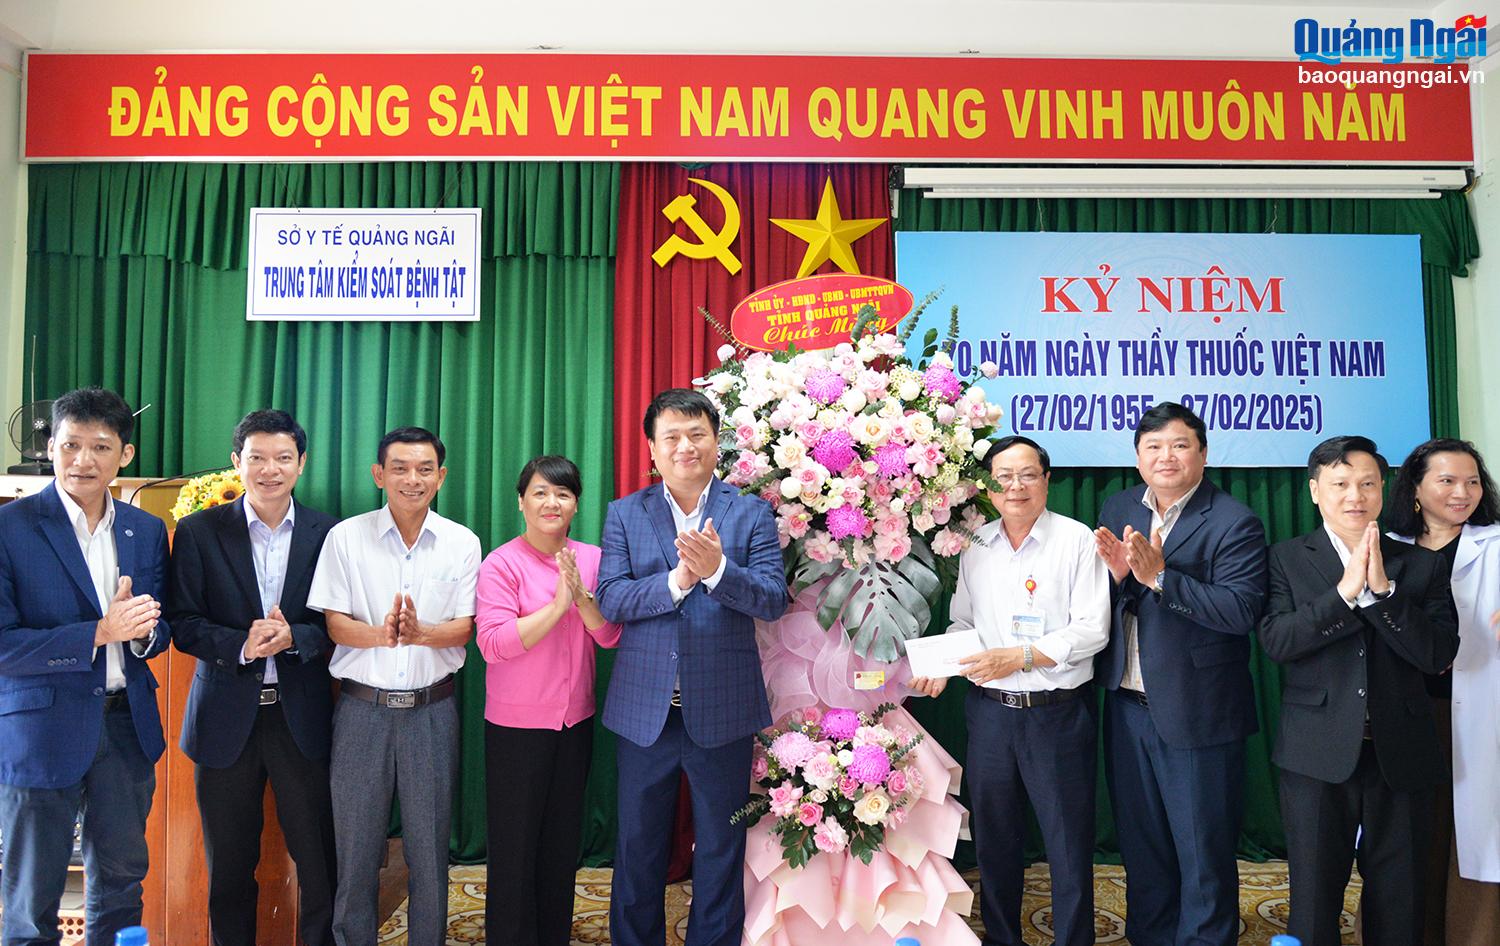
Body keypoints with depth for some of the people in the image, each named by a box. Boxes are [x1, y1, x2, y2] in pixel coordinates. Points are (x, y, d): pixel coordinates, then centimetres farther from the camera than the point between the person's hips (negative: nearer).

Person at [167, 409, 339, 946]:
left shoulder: (328, 534, 1)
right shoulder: (198, 532, 0)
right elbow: (181, 623, -3)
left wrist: (293, 636, -18)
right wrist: (241, 645, -20)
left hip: (301, 716, 0)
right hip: (227, 718, 0)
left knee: (318, 858, 5)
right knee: (229, 864, 13)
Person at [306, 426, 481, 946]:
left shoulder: (462, 543, 1)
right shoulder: (345, 537, 0)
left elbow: (463, 629, -2)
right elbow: (335, 625, -3)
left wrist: (419, 633, -23)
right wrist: (381, 634, -24)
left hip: (432, 708, 0)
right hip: (362, 707, 0)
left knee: (429, 845, 9)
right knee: (355, 845, 9)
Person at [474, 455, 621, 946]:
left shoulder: (592, 559, 3)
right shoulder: (501, 564, -10)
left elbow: (610, 635, -2)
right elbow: (493, 643, -20)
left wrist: (582, 595, -20)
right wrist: (558, 603, -24)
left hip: (576, 721, 5)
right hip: (516, 726, -4)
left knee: (563, 841, 17)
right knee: (514, 845, 7)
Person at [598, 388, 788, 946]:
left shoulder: (752, 513, -1)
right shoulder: (624, 514, 3)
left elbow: (773, 601, -10)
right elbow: (610, 600, -8)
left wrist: (717, 569, -27)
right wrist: (677, 579, -23)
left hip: (722, 711, -1)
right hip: (644, 710, 1)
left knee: (720, 852, 14)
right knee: (638, 848, 16)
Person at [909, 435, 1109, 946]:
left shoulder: (1077, 540, -6)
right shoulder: (974, 547, 7)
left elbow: (1092, 630, -11)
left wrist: (1019, 657, -18)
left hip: (1058, 713, -4)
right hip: (990, 711, 4)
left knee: (1069, 842, 6)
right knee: (993, 839, 15)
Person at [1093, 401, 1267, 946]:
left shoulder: (1233, 523, -11)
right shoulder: (1118, 511, 5)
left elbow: (1242, 610, -22)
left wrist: (1159, 576, -28)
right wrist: (1119, 574, -18)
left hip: (1197, 712, -5)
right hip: (1127, 706, 6)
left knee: (1204, 851, 9)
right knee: (1140, 843, 20)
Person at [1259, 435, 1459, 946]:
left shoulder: (1421, 564, 5)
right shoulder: (1288, 558, 1)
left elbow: (1440, 654, -6)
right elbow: (1275, 640, -12)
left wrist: (1382, 590, -17)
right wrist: (1344, 592, -20)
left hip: (1400, 754, 2)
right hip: (1319, 753, -2)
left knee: (1398, 903, 14)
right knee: (1313, 897, 6)